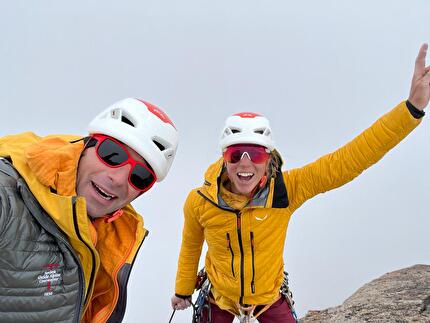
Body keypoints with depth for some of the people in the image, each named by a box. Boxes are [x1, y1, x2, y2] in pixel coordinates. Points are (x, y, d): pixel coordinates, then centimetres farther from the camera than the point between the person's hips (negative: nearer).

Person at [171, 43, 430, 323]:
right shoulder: (199, 202, -26)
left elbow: (348, 161, -34)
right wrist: (183, 291, 10)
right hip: (220, 300, 1)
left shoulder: (286, 189, -29)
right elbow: (190, 248, -6)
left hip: (269, 300, 0)